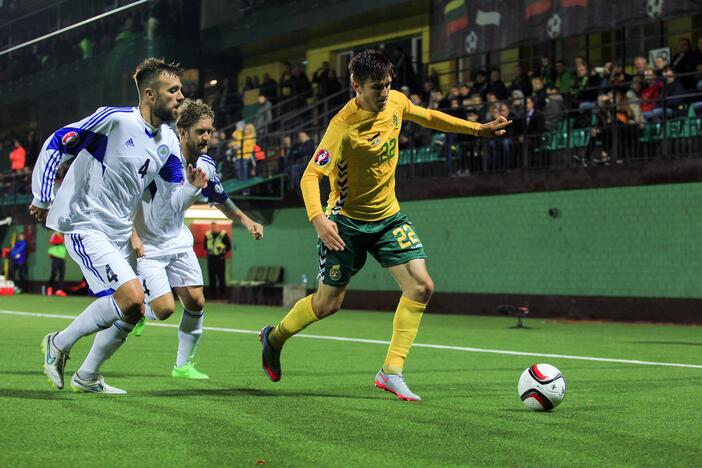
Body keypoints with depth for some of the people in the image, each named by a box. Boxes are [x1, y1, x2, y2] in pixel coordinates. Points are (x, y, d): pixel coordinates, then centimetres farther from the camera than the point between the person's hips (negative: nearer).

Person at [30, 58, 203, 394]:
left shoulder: (168, 142, 6)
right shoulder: (114, 119, -16)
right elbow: (57, 143, -11)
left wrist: (191, 186, -9)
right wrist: (43, 199, -10)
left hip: (120, 233, 9)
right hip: (85, 225, -8)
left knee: (132, 312, 8)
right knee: (132, 297, -21)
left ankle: (86, 378, 26)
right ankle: (59, 345, -2)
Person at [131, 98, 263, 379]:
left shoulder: (206, 166, -2)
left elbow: (220, 200, 18)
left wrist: (246, 221, 7)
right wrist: (133, 235, -24)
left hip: (178, 241, 6)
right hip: (146, 246, -6)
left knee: (195, 302, -1)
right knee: (165, 308, -15)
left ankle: (184, 365, 15)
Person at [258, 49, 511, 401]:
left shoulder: (396, 102, -6)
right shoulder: (343, 126, -26)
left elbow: (426, 117, 17)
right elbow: (311, 175, -26)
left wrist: (477, 129, 16)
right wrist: (318, 218, -42)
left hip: (388, 217, 6)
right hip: (347, 221, -6)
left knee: (421, 286, -11)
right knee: (328, 302, 2)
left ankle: (392, 372, -5)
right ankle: (274, 337, 31)